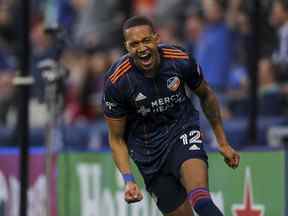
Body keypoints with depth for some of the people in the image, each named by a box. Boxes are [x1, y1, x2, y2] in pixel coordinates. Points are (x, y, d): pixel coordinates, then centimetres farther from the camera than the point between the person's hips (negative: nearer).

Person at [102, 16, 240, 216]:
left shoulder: (181, 60, -13)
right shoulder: (116, 82, -17)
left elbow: (206, 95, 8)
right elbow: (116, 138, -5)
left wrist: (223, 143, 13)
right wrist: (129, 180, -18)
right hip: (147, 146, 0)